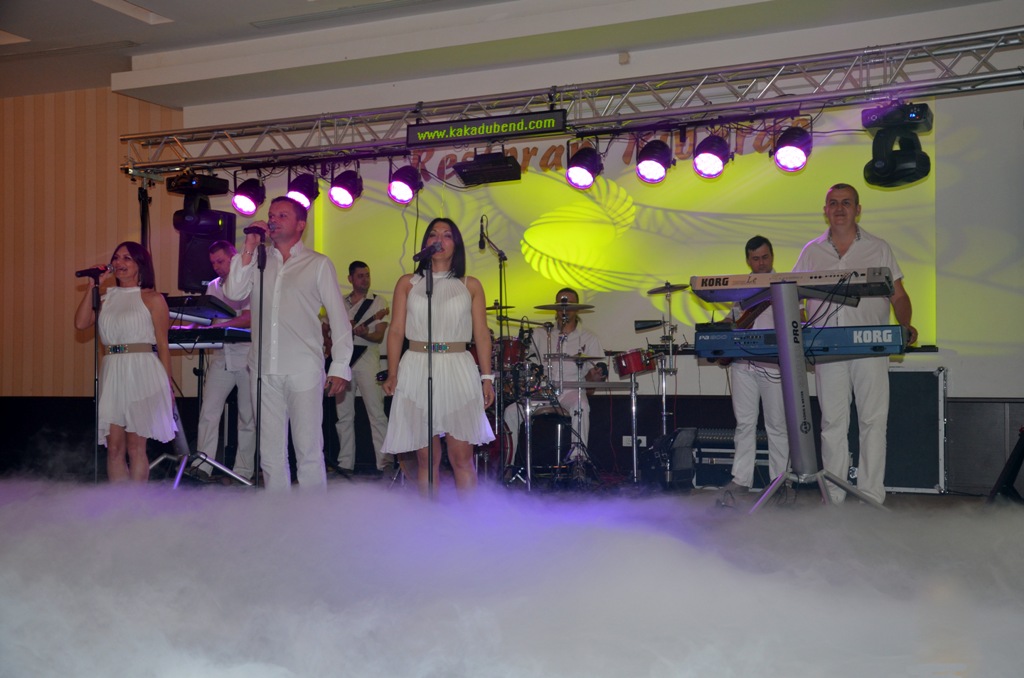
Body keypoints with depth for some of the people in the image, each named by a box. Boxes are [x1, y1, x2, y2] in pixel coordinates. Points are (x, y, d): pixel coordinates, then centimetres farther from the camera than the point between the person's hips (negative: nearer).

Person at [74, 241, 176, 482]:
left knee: (135, 448, -1)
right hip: (112, 373, 4)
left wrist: (168, 385, -3)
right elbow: (81, 323, -1)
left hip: (142, 374, -4)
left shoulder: (152, 299, 2)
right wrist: (92, 286, 4)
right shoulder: (106, 297, 14)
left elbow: (163, 345, 0)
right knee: (114, 447, 4)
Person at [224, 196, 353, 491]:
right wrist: (249, 247, -1)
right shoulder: (256, 260, 16)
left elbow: (339, 318, 4)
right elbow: (233, 293, -1)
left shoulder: (318, 264, 7)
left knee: (309, 450, -4)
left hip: (303, 370, -3)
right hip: (263, 370, 4)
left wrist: (340, 367, -3)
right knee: (270, 452, 8)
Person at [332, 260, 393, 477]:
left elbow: (379, 336, -3)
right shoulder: (340, 303, 16)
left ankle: (386, 462, -15)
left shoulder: (378, 302, 5)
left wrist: (363, 333, -23)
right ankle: (345, 463, 10)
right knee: (344, 414, 5)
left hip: (367, 358, -4)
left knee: (376, 413, -11)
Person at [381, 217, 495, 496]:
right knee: (425, 457, 2)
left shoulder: (470, 286, 11)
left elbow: (481, 335, 8)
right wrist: (392, 374, -5)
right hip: (417, 371, 1)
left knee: (461, 456, -6)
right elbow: (396, 332, 6)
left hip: (458, 371, 0)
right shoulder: (408, 283, 11)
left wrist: (486, 377, -1)